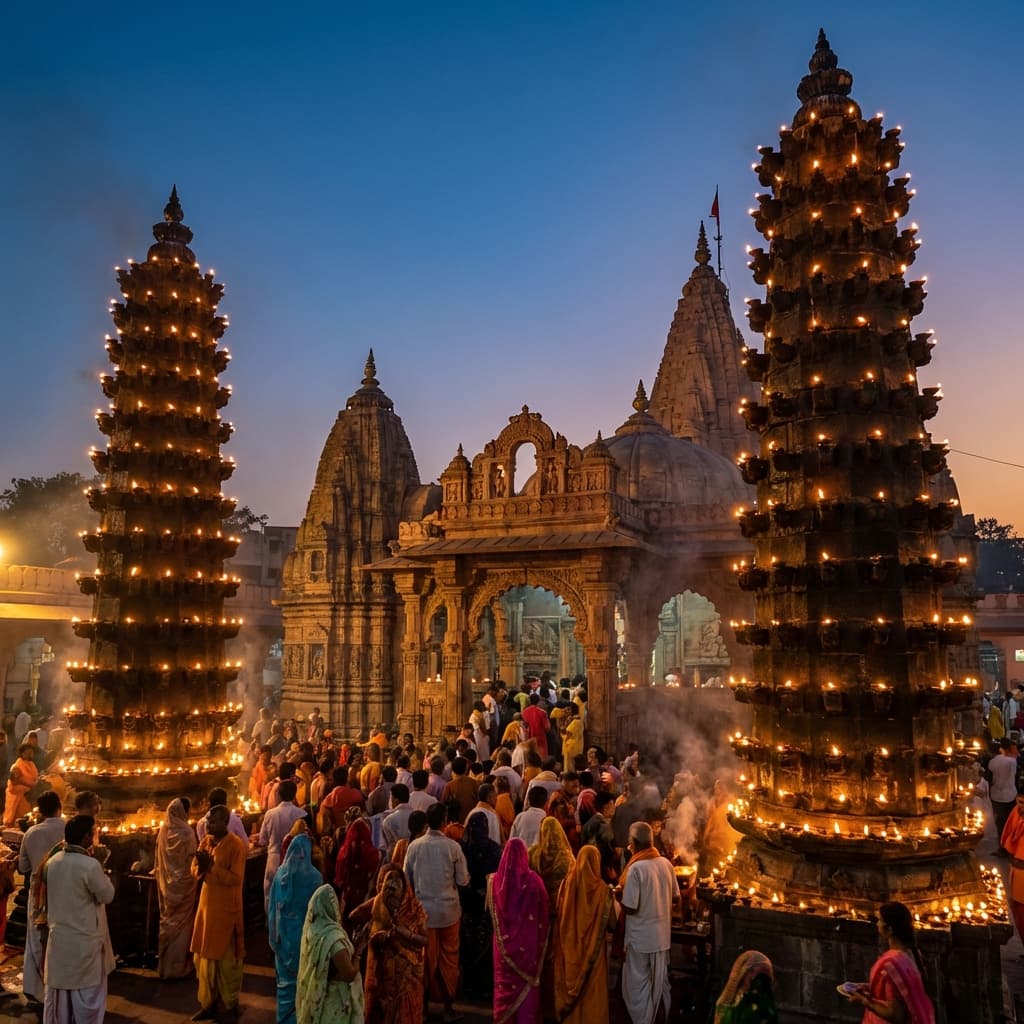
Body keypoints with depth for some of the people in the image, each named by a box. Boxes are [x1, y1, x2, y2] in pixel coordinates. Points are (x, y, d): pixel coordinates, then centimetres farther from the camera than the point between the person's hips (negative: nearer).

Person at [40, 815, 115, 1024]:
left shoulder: (52, 861, -1)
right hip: (84, 942, -6)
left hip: (58, 938, 7)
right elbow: (107, 895, -11)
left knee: (58, 993, 18)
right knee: (87, 995, 7)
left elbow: (49, 895, 12)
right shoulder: (90, 865, -23)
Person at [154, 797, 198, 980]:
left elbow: (158, 859, 7)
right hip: (183, 883, -6)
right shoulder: (186, 832, -18)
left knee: (167, 919, 17)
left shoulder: (163, 831, -1)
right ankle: (178, 965, 12)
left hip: (166, 883, 6)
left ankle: (165, 963, 27)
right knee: (181, 922, 5)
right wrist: (194, 876, -1)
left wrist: (160, 874, 17)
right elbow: (191, 860, -14)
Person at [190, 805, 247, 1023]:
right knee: (204, 957, 15)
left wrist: (211, 866, -24)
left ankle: (228, 1006, 19)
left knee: (227, 960, 4)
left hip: (226, 909, -7)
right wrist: (201, 868, -15)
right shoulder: (206, 841, 6)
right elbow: (195, 870, 7)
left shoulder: (236, 845, -16)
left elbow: (236, 878, -20)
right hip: (206, 905, 7)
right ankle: (208, 1003, 29)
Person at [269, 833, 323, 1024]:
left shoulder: (280, 873, -6)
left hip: (283, 935, 4)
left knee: (285, 979, 16)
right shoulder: (312, 876, -16)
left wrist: (274, 934, 14)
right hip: (304, 934, -4)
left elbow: (273, 906, 3)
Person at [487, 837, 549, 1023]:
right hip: (528, 941, -2)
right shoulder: (532, 879, -15)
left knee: (505, 980, 15)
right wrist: (540, 938, 8)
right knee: (527, 979, 12)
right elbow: (544, 913, -6)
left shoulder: (495, 880, -9)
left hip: (504, 940, 2)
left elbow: (491, 911, 8)